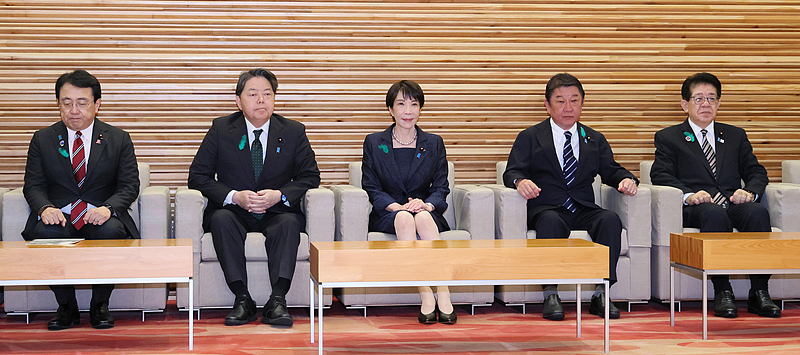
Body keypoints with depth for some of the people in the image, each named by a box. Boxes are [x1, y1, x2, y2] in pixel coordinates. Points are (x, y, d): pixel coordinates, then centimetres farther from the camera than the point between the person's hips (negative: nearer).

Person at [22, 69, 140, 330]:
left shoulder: (118, 139, 8)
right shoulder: (42, 139, 11)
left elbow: (129, 186, 2)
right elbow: (33, 185, 7)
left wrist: (108, 208, -20)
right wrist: (45, 207, -18)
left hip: (100, 216, 0)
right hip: (59, 216, 1)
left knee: (111, 231, -36)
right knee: (45, 232, -35)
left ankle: (99, 306, -13)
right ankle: (67, 308, -13)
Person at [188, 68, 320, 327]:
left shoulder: (294, 131, 5)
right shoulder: (221, 129, 2)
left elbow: (310, 176, 4)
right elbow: (198, 176, -1)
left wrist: (279, 195, -16)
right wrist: (234, 197, -17)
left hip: (276, 212, 0)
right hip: (234, 212, 0)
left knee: (290, 222, -33)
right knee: (221, 219, -33)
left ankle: (277, 302, -36)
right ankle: (242, 300, -32)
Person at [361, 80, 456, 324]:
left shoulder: (434, 144, 13)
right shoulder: (374, 143, 9)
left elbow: (441, 188, 5)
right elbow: (371, 189, 1)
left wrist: (426, 204, -18)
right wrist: (398, 207, -17)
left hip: (427, 213, 1)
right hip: (386, 216, -1)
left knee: (422, 216, -36)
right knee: (404, 218, -36)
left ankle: (443, 297, -44)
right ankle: (426, 298, -43)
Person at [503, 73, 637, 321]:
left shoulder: (595, 140, 23)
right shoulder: (530, 138, 13)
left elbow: (611, 171, 13)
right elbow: (512, 171, 1)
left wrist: (626, 179, -12)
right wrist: (520, 181, -24)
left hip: (584, 210, 3)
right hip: (546, 209, -3)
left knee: (611, 219, -29)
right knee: (551, 222, -38)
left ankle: (600, 294, -30)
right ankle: (550, 295, -36)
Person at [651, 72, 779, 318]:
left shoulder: (736, 136, 27)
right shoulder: (668, 137, 16)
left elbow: (756, 172, 18)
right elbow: (661, 175, 1)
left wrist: (750, 192, -7)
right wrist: (688, 195, -18)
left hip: (733, 204, 3)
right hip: (696, 206, -3)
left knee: (758, 212, -31)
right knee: (715, 213, -38)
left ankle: (759, 293, -30)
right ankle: (722, 293, -35)